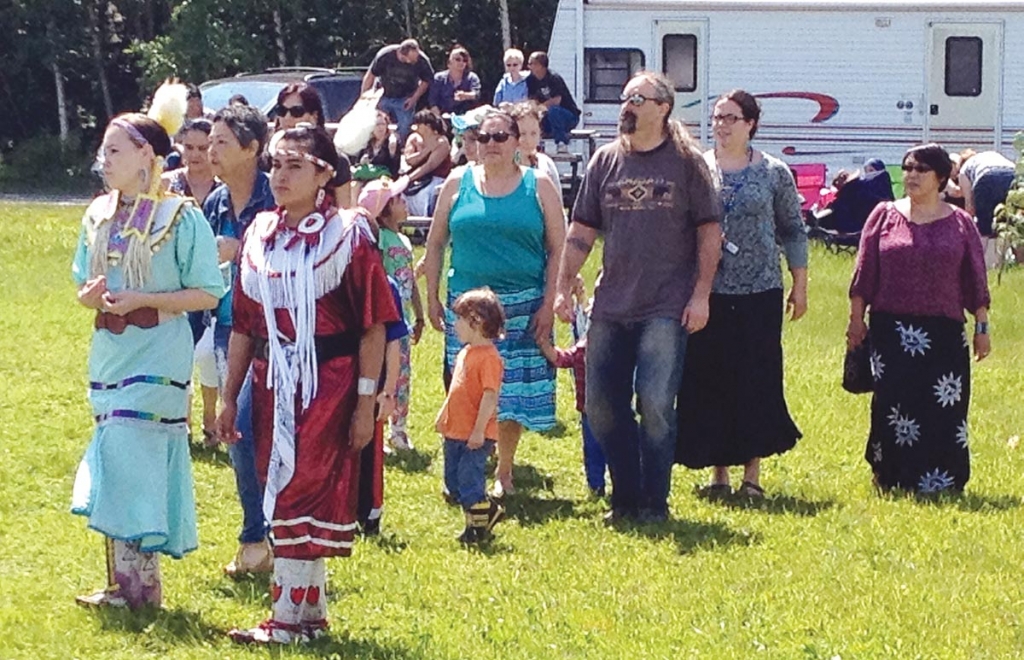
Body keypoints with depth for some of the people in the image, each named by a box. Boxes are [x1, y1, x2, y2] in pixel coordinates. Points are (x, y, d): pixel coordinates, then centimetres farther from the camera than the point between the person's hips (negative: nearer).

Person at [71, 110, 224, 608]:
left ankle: (136, 585, -5)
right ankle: (126, 581, 14)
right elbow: (83, 286, 18)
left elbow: (207, 294, -10)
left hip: (156, 357, -7)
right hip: (109, 355, 7)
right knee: (116, 464, 8)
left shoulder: (181, 217, -9)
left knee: (130, 460, -11)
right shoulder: (99, 216, 10)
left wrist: (141, 300, -19)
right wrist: (92, 295, -7)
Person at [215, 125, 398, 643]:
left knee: (303, 492, -8)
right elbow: (243, 326, 13)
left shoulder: (347, 234, -6)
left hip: (329, 381, -6)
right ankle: (311, 610, 19)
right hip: (272, 382, 6)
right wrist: (230, 398, 12)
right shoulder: (260, 235, 9)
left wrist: (366, 402, -11)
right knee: (283, 491, 8)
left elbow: (373, 325, -7)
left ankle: (290, 618, -5)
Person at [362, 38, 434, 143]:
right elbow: (370, 76, -12)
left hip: (405, 99, 0)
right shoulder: (385, 56, -26)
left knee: (405, 130, -8)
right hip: (383, 97, 0)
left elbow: (426, 80, -3)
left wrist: (414, 98, -11)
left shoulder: (421, 61, -24)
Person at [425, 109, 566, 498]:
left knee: (514, 391, 1)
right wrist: (432, 298, 5)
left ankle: (504, 471, 14)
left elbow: (558, 250, 2)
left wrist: (548, 304, -6)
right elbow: (435, 244, 11)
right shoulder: (458, 185, 7)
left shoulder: (538, 188, 3)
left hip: (522, 307, -1)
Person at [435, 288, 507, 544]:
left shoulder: (489, 357, -18)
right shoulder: (465, 353, 12)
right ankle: (488, 511, 25)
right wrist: (443, 416, 23)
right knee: (453, 481, 15)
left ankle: (479, 527, 7)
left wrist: (479, 430, -24)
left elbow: (490, 396, -22)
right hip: (455, 431, 10)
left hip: (475, 435, -10)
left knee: (468, 480, -7)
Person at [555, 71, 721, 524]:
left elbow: (709, 232, -1)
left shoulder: (686, 162, -1)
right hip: (611, 307, 5)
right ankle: (626, 497, 17)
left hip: (666, 309, -5)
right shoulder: (605, 161, 10)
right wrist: (563, 289, 6)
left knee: (655, 403, -9)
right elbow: (581, 231, 13)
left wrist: (701, 295, -8)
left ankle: (654, 503, 3)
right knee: (601, 405, 4)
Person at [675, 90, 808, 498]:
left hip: (759, 293, -1)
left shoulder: (774, 173, 4)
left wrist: (800, 285, 7)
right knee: (708, 382, 2)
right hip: (708, 292, 1)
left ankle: (752, 472, 8)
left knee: (758, 382, -1)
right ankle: (718, 471, 11)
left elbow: (793, 231, 8)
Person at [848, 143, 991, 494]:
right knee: (893, 406, -3)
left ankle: (941, 482, 6)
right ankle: (891, 478, 8)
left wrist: (982, 326, 5)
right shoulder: (885, 216, 5)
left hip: (944, 332, 0)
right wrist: (856, 319, 3)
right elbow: (864, 273, 6)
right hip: (891, 330, 0)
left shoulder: (960, 223, 6)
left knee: (944, 411, -3)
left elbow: (976, 280, 8)